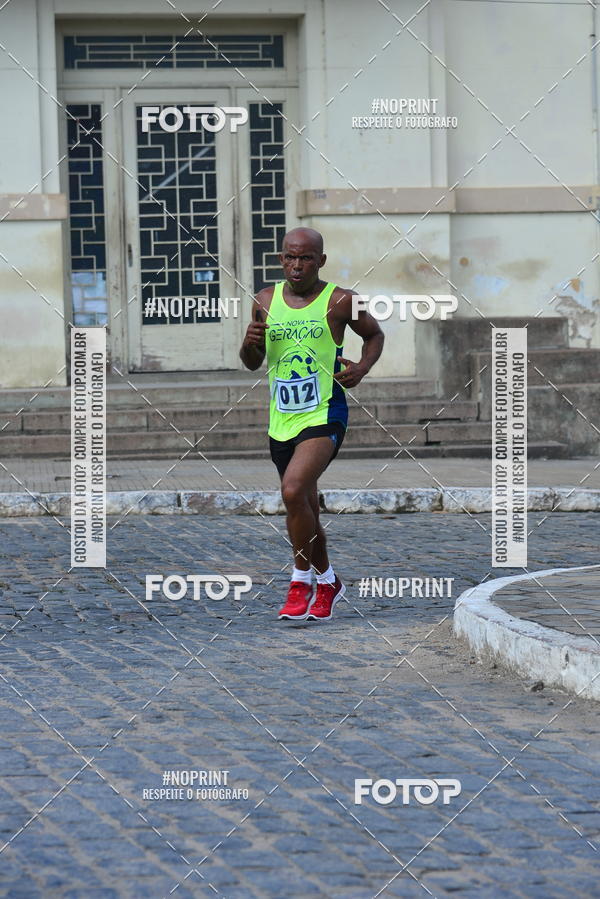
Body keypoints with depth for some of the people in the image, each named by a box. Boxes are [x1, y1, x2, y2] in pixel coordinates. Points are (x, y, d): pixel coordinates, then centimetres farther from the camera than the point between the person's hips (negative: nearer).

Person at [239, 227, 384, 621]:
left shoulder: (339, 301, -5)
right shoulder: (266, 301, 6)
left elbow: (375, 335, 13)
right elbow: (252, 363, 16)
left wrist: (362, 368, -6)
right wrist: (250, 343, -6)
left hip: (325, 416, -5)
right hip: (282, 421, 5)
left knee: (293, 490, -25)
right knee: (306, 511, 15)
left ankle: (302, 581, -10)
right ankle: (328, 582, 37)